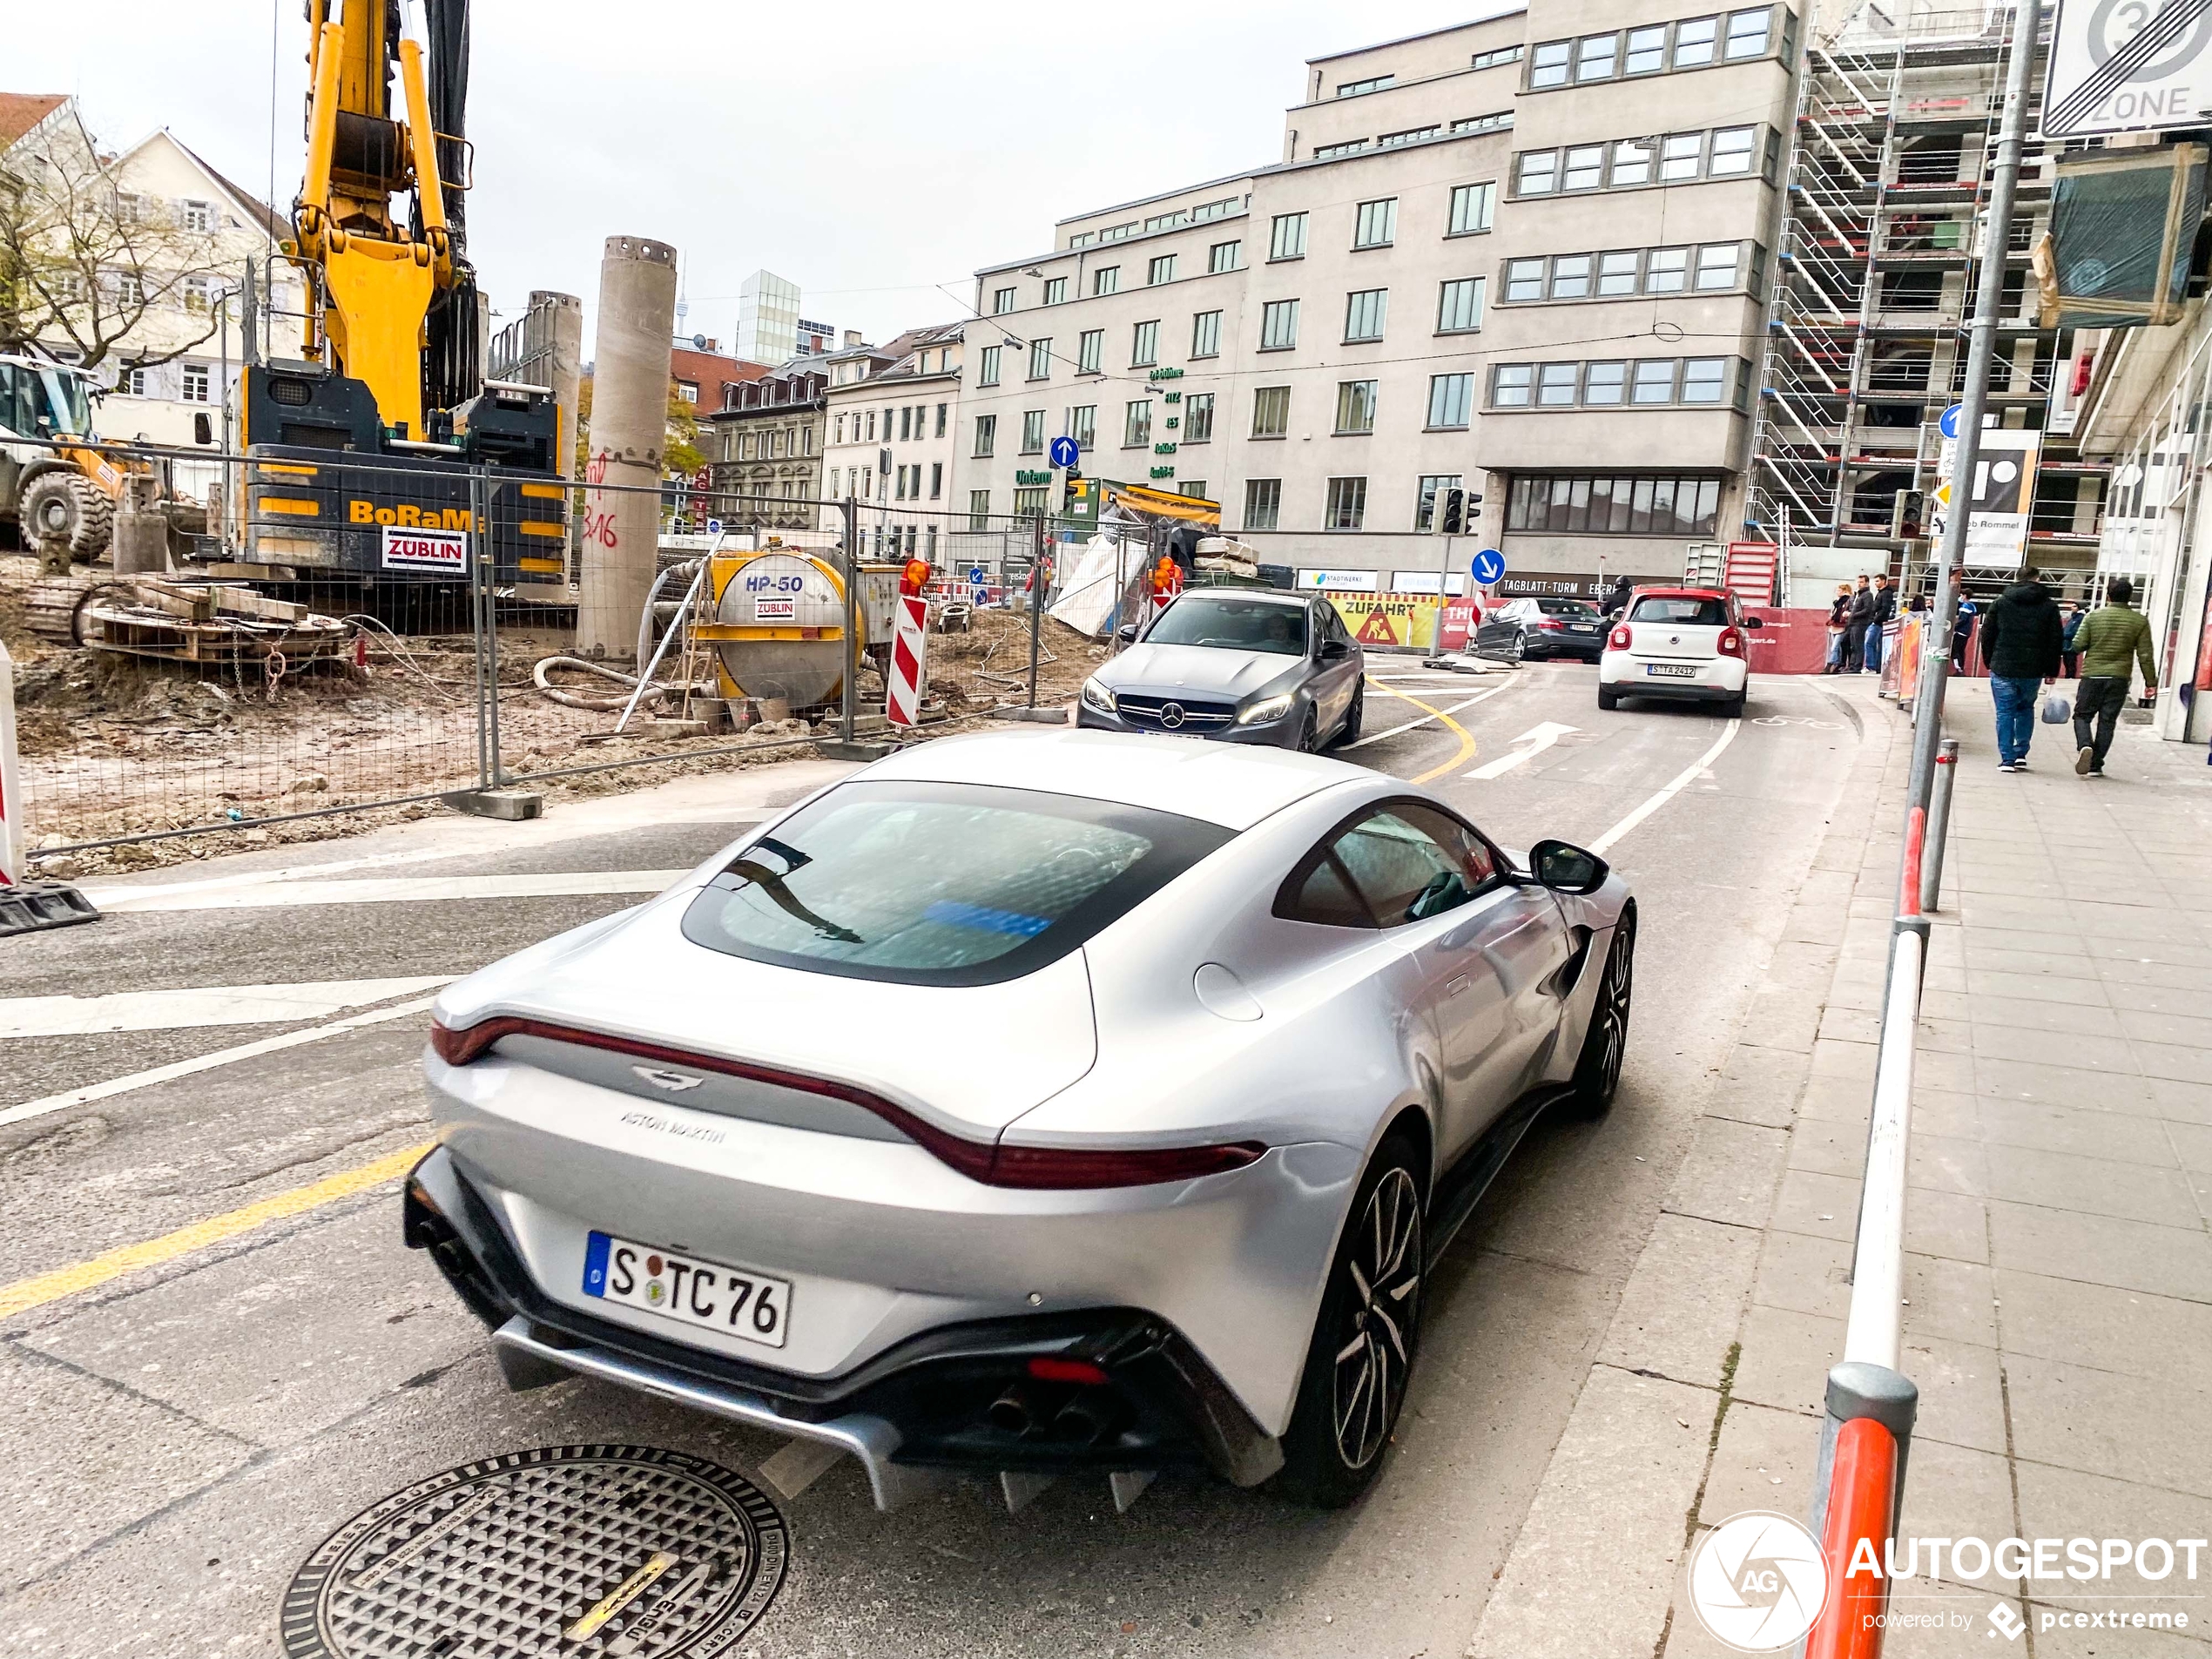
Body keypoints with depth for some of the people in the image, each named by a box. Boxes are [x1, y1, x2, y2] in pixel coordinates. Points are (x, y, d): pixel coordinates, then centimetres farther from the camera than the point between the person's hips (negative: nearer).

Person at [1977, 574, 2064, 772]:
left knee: (2005, 712, 2)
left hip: (2003, 669, -1)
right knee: (2026, 709, 20)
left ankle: (2007, 759, -3)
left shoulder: (2001, 602, 3)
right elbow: (2056, 641, 4)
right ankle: (2021, 755, 15)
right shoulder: (2050, 606, 4)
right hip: (2033, 672, 1)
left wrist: (1990, 662, 13)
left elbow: (1987, 634, 4)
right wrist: (2052, 671, 10)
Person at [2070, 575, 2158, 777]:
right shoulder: (2139, 621, 0)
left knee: (2082, 715, 9)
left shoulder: (2093, 616, -3)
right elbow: (2145, 655, -1)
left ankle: (2084, 746, -20)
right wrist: (2150, 681, 7)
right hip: (2119, 678, 1)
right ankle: (2096, 765, 6)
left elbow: (2078, 645, -5)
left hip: (2092, 675, -1)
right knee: (2107, 721, 6)